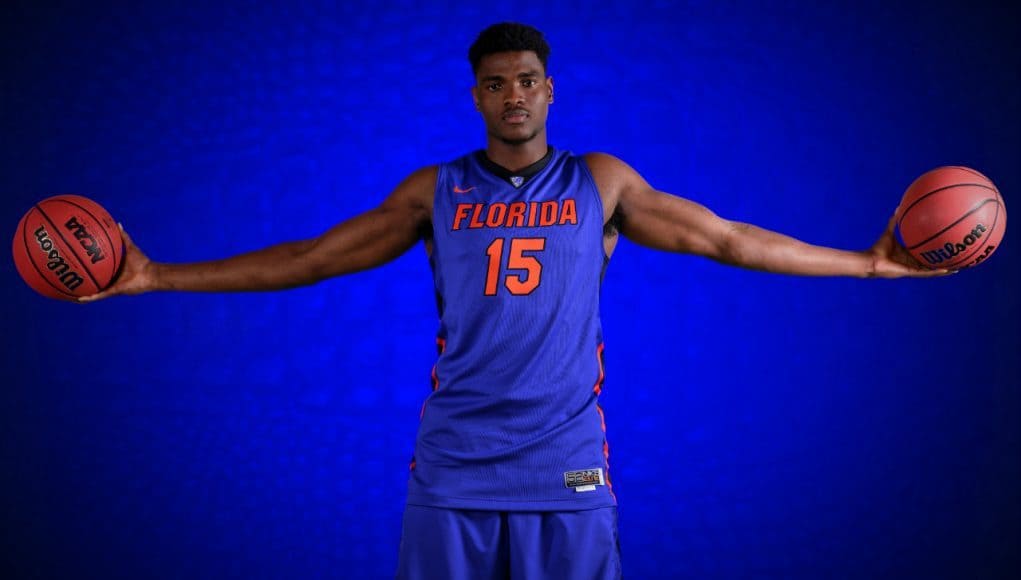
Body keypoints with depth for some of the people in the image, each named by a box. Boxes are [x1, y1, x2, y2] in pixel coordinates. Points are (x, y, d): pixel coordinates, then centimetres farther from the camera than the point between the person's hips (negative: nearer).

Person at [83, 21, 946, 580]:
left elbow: (730, 241, 12)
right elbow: (309, 258, 10)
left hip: (569, 472, 0)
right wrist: (157, 277, 7)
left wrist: (868, 263, 10)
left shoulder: (602, 182, 8)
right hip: (453, 472, 1)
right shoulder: (434, 191, 8)